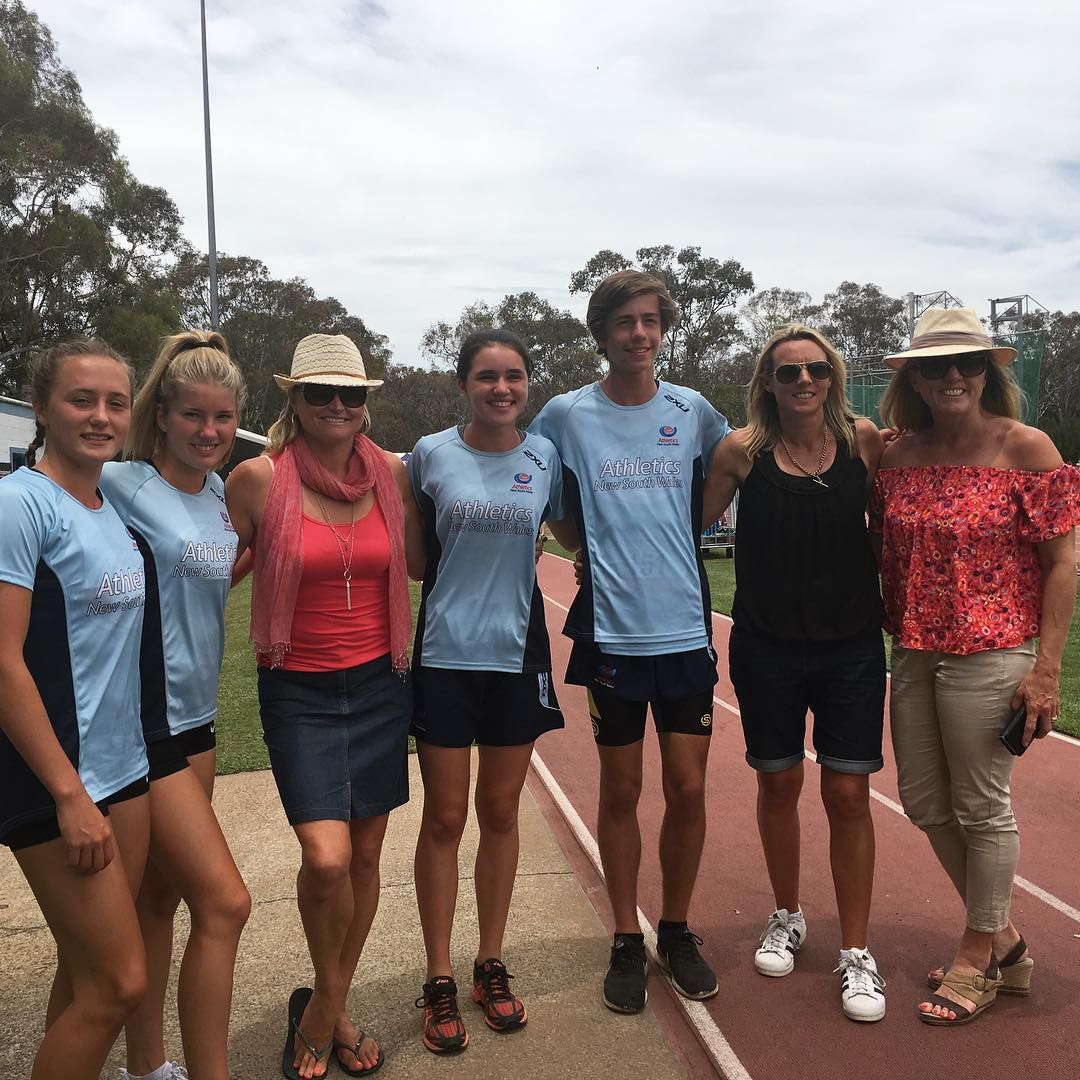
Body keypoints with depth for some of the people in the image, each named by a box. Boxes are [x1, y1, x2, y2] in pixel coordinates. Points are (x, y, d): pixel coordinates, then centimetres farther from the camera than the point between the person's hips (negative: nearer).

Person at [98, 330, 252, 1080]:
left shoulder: (222, 494, 8)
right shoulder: (121, 485, -14)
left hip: (195, 715, 7)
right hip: (144, 721, -7)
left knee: (161, 897, 17)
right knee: (225, 901, -8)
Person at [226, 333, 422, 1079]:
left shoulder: (391, 473, 0)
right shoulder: (259, 478, -10)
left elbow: (419, 563, 12)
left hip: (379, 685, 4)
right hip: (299, 692, -3)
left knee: (365, 855, 11)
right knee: (326, 859, -14)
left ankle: (328, 1008, 35)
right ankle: (327, 1003, 19)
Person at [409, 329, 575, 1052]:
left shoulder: (544, 456, 1)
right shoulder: (432, 455, -3)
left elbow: (574, 534, 13)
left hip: (517, 652, 2)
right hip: (446, 653, -1)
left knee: (500, 814, 13)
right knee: (445, 818, 6)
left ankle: (492, 965, 29)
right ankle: (440, 981, 21)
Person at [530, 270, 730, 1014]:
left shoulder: (692, 411, 3)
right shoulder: (566, 415, -2)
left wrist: (684, 537, 8)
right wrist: (591, 545, 1)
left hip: (687, 628, 2)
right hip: (612, 632, -1)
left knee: (688, 789, 7)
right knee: (622, 791, 9)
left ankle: (677, 931, 29)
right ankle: (627, 941, 27)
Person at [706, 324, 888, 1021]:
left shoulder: (863, 440, -3)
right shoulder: (742, 451, -6)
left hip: (852, 645, 0)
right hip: (767, 647, 0)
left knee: (848, 793, 2)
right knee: (779, 783, 13)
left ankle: (856, 952, 20)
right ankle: (788, 918, 37)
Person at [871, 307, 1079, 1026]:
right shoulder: (899, 455, 5)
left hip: (990, 654, -6)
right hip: (913, 654, 6)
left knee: (981, 808, 6)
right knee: (924, 802, 14)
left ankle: (979, 960, 28)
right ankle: (1004, 940, 36)